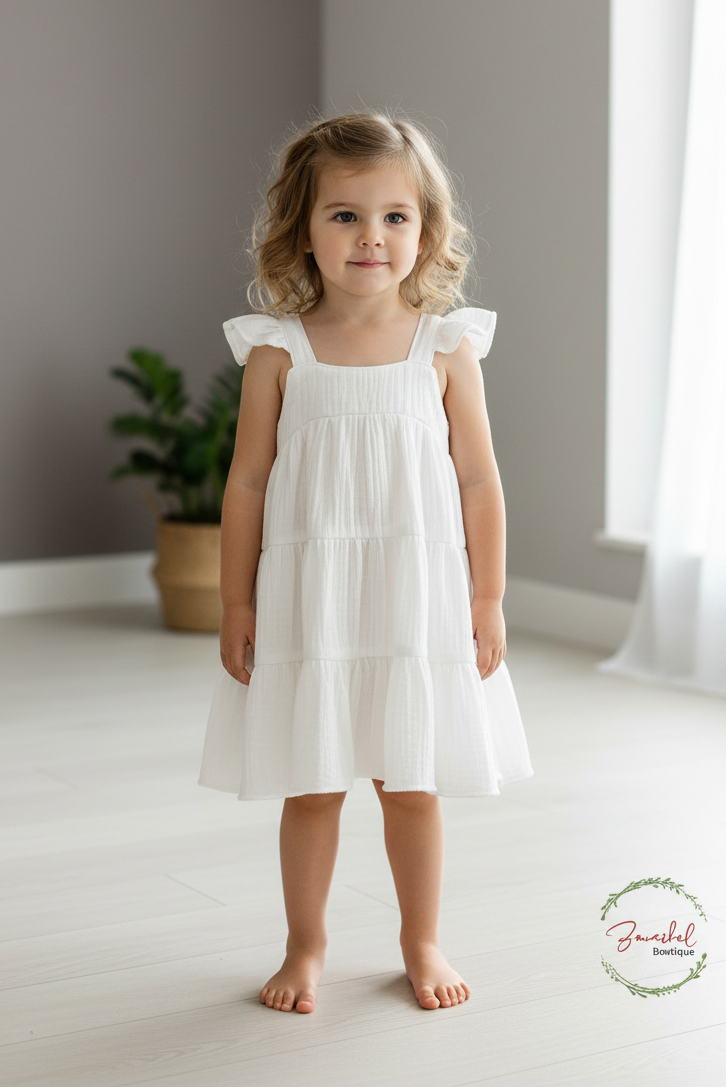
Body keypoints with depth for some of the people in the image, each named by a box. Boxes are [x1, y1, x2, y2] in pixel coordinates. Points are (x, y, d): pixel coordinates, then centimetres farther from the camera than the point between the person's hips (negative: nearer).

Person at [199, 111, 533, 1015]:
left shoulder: (445, 347, -2)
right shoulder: (277, 351, -3)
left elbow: (479, 481, 2)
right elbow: (248, 482, 1)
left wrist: (489, 600, 1)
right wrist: (236, 605, 1)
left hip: (417, 600, 0)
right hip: (307, 602, 0)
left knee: (412, 785, 10)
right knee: (310, 787, 9)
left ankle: (422, 943, 30)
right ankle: (305, 948, 27)